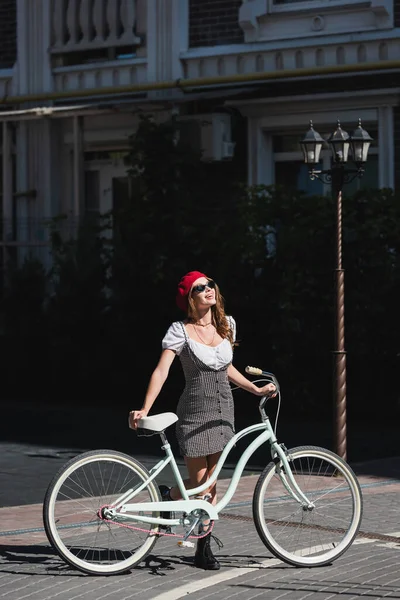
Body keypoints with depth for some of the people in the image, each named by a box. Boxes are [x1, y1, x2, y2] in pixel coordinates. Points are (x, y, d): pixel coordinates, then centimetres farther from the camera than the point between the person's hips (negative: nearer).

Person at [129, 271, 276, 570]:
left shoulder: (226, 324, 6)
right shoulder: (180, 331, -11)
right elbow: (162, 371, -18)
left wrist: (256, 389, 15)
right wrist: (144, 409, -28)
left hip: (223, 410, 5)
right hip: (195, 413, -4)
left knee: (211, 481, 4)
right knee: (199, 483, -2)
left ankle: (204, 547, 10)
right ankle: (167, 496, 32)